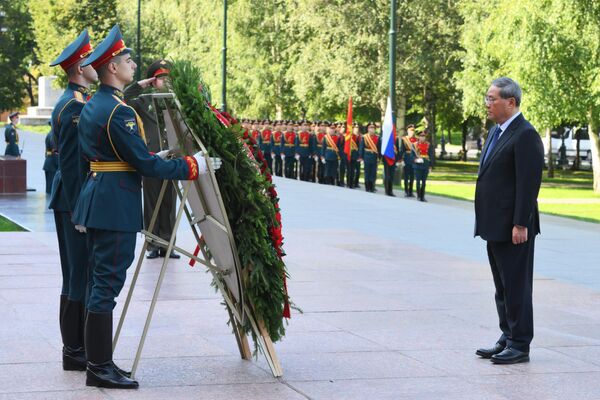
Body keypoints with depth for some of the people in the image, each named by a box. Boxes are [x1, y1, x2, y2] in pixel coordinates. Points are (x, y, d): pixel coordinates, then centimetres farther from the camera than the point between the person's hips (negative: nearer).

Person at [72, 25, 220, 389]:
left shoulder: (92, 106, 14)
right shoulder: (119, 111, -18)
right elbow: (145, 165, -18)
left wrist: (153, 157, 23)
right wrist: (194, 166, -11)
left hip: (97, 201, 10)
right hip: (116, 205, -10)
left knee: (101, 281, 13)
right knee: (108, 284, -7)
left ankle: (98, 360, 19)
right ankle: (100, 368, -3)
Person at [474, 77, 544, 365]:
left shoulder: (525, 135, -15)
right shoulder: (496, 131, 15)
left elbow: (529, 182, -19)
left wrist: (520, 224, -22)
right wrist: (484, 222, 18)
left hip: (513, 227, -10)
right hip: (495, 226, 10)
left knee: (516, 286, -3)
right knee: (502, 287, 15)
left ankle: (520, 346, 4)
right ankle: (507, 339, 24)